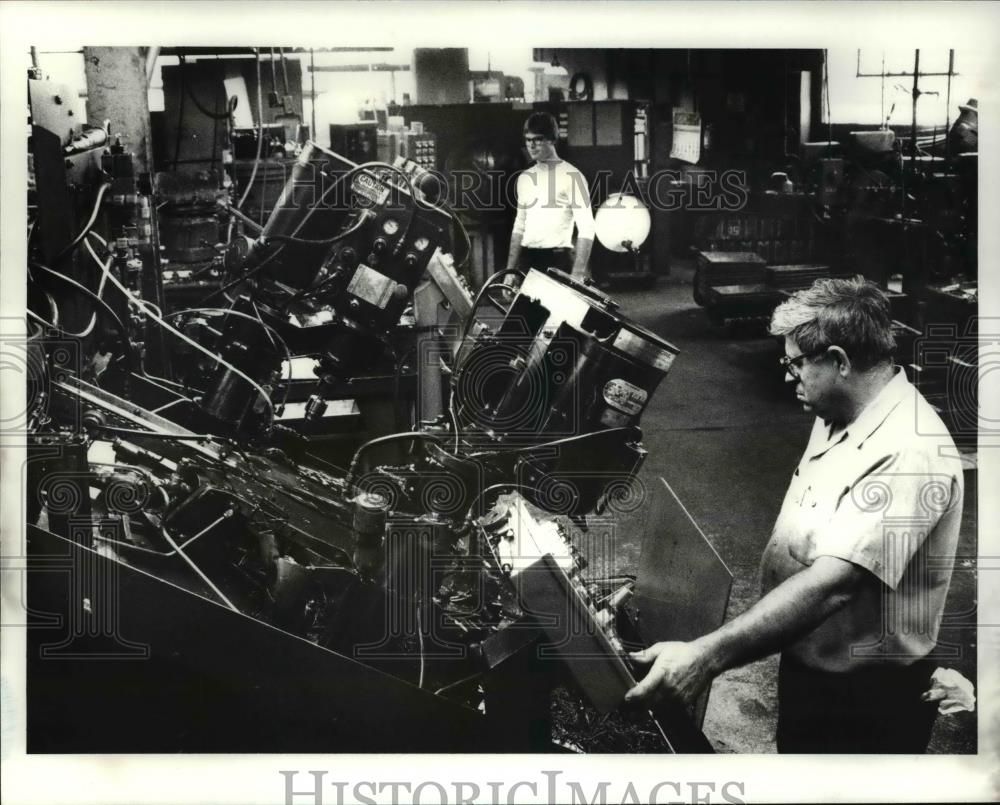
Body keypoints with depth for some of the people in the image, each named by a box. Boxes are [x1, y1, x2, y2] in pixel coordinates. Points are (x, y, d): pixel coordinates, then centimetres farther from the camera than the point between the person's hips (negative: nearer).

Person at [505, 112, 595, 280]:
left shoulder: (572, 176, -3)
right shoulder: (524, 178, 16)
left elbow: (586, 229, -8)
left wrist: (578, 273, -17)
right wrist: (510, 270, 16)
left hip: (558, 259, -6)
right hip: (527, 259, 6)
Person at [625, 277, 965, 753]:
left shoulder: (909, 453, -29)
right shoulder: (838, 418, 3)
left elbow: (831, 583, -39)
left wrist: (708, 654, -45)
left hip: (866, 700, -8)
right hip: (807, 665, 8)